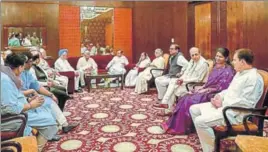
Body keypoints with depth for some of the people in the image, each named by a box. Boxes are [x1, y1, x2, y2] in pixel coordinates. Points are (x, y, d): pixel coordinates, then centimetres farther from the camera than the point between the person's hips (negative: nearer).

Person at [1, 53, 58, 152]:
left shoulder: (8, 76, 7)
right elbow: (12, 109, -29)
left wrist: (29, 101, 3)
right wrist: (31, 105, -16)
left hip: (20, 111, 11)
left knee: (48, 111, 11)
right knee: (49, 120, -10)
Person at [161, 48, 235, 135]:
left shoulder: (228, 71, -10)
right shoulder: (216, 67, 16)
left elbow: (222, 88, -17)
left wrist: (206, 90, -15)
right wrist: (201, 88, 1)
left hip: (215, 94, -8)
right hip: (207, 90, 8)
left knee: (190, 101, -22)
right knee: (185, 99, -11)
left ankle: (182, 128, -10)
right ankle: (175, 125, -9)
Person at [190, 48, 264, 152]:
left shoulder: (253, 78, -17)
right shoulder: (240, 73, 15)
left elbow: (245, 103, -24)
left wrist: (223, 103, -17)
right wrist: (219, 96, 4)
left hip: (235, 113, -10)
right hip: (224, 105, 11)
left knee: (200, 121, -24)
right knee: (194, 109, 6)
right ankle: (206, 138, 11)